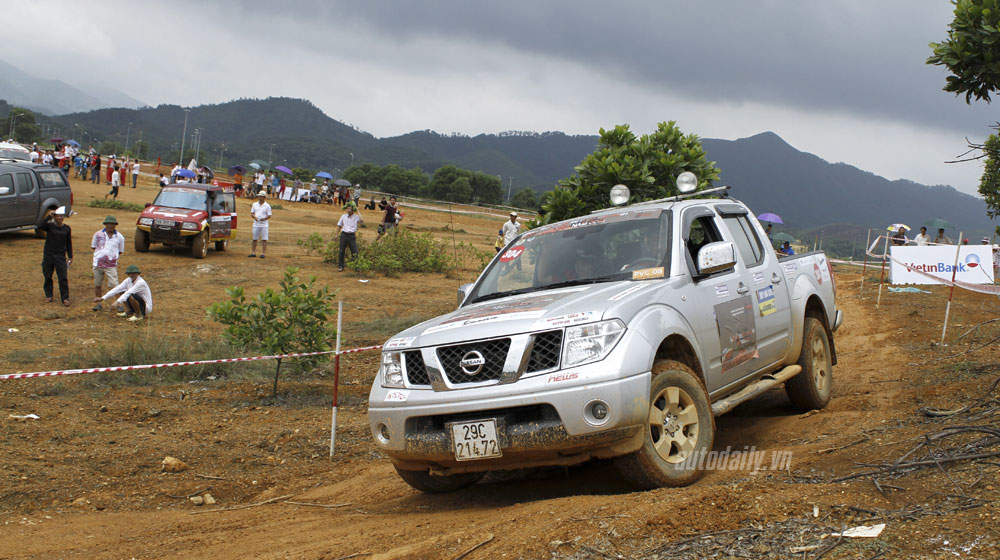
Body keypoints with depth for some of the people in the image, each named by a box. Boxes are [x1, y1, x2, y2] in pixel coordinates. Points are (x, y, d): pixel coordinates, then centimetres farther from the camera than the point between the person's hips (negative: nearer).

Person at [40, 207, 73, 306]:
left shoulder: (67, 229, 4)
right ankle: (48, 295, 24)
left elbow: (69, 244, 10)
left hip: (61, 257, 0)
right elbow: (40, 227, -25)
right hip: (48, 256, 0)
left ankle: (65, 298, -3)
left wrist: (70, 257, 7)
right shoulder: (49, 226, -3)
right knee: (48, 277, 9)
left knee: (63, 278, -6)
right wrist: (49, 216, -28)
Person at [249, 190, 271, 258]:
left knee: (264, 239, -4)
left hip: (264, 225, -3)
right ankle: (253, 252, 12)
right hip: (256, 224, 4)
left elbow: (269, 216, -3)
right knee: (254, 239, 6)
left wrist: (264, 219, -22)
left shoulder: (267, 206, -1)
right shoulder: (254, 204, 10)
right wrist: (255, 217, -11)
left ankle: (263, 253, -1)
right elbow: (252, 213, 11)